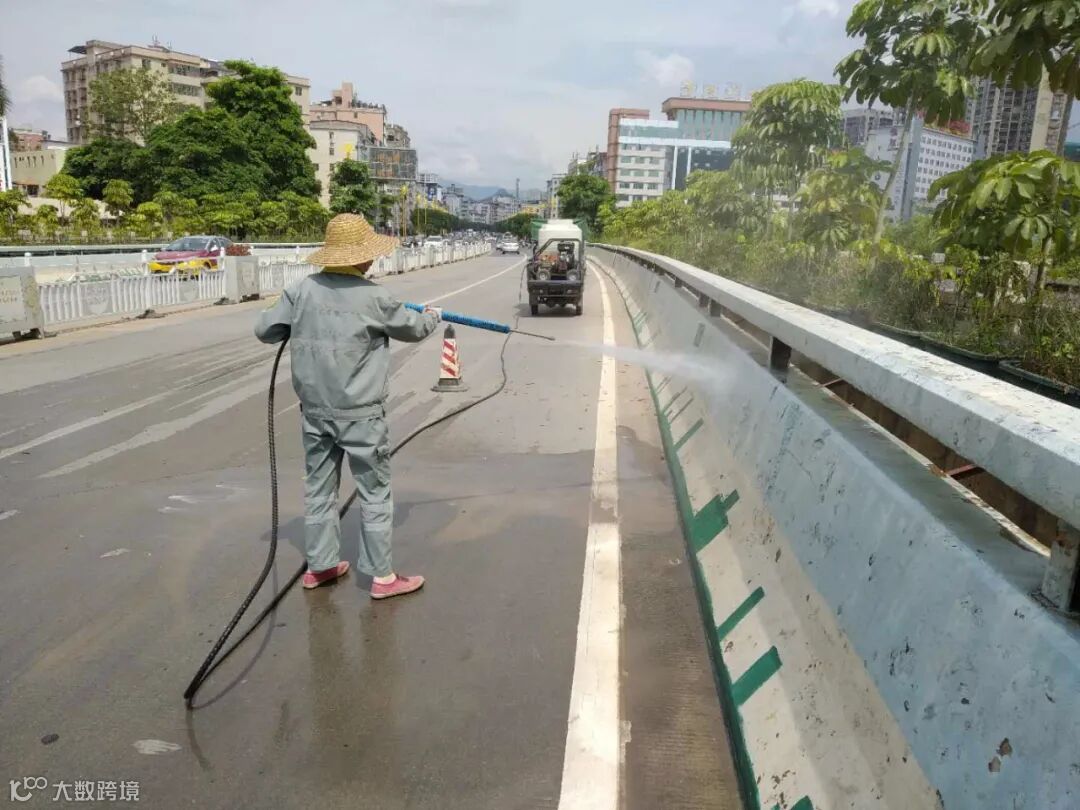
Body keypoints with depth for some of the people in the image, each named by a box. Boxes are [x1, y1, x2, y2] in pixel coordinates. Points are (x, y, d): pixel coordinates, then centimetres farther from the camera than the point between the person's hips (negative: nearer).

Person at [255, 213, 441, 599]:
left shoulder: (302, 290, -3)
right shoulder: (373, 297, -13)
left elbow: (264, 330, 3)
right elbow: (413, 328, 4)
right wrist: (432, 316, 26)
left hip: (314, 411, 5)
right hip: (359, 415, -5)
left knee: (319, 488, 17)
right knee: (375, 493, 6)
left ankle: (319, 565, 29)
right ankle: (382, 576, 14)